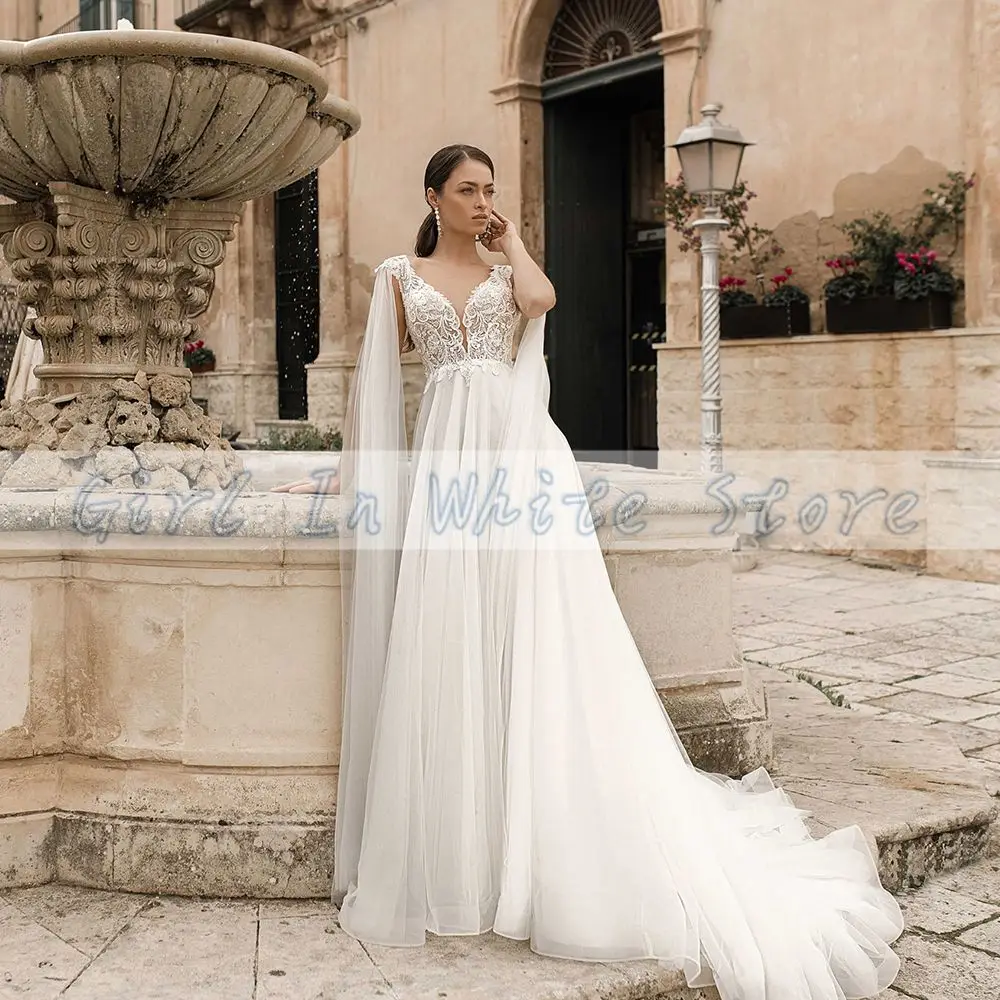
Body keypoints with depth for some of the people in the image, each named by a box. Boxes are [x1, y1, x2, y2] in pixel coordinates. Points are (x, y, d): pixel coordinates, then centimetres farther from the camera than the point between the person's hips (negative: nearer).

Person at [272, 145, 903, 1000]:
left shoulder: (510, 272, 16)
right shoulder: (400, 278, 15)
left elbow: (540, 299, -8)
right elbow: (378, 382, 14)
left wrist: (510, 241, 9)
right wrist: (352, 468, 9)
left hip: (521, 449, 0)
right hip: (445, 455, 0)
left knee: (538, 638, -4)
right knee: (444, 643, -2)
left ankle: (545, 852, 4)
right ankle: (450, 856, 9)